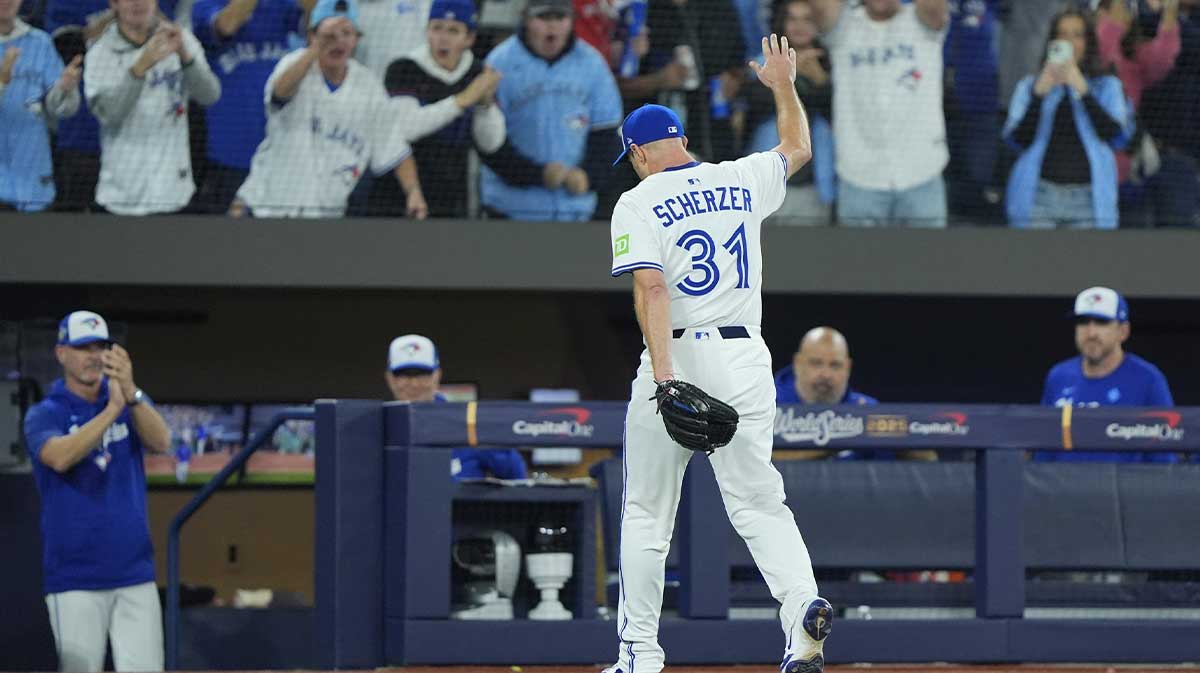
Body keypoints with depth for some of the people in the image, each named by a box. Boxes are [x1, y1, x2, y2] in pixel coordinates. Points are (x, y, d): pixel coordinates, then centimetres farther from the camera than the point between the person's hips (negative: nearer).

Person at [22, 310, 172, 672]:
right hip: (75, 579, -3)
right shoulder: (44, 415, 1)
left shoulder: (133, 405, 10)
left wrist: (130, 394, -27)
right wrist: (111, 410, -30)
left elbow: (161, 441, -10)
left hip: (135, 574, 3)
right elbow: (60, 457, -20)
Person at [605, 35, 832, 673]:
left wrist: (664, 376, -24)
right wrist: (783, 86, 43)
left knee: (645, 513, 10)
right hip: (746, 357, 3)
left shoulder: (638, 202, -5)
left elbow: (651, 289, -18)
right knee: (759, 502, 2)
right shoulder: (739, 181, 9)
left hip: (677, 355, -3)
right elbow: (798, 149, 30)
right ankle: (802, 603, -25)